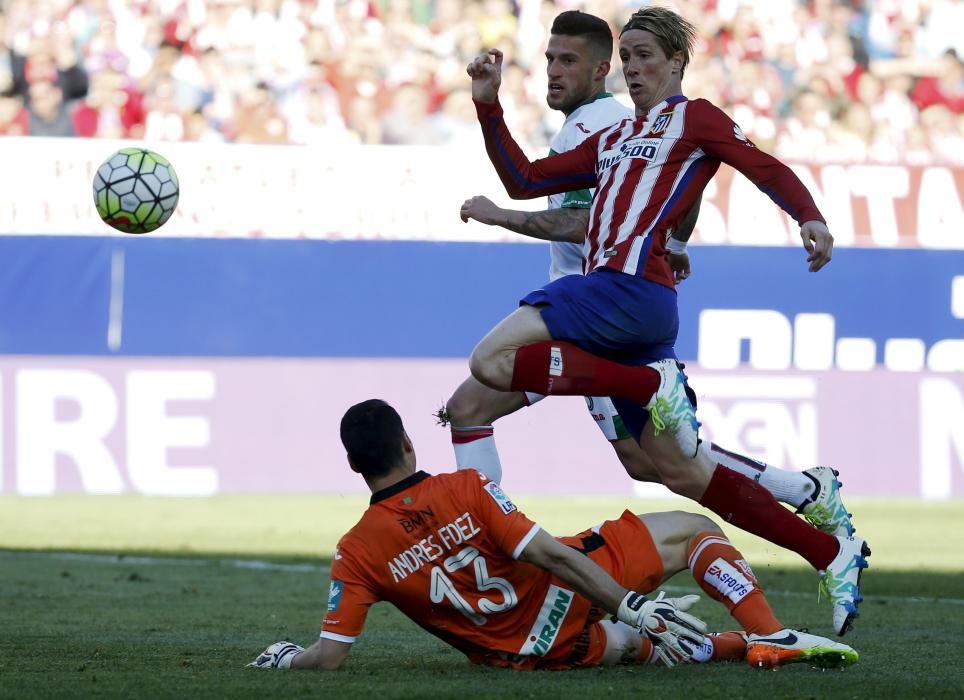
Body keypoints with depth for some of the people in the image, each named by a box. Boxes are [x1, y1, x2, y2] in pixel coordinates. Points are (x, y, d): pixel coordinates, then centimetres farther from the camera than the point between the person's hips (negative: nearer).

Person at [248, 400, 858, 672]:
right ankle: (771, 637, -2)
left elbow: (330, 656, -12)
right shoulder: (467, 490, -16)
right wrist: (631, 608, -19)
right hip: (566, 599, -4)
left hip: (517, 652, 4)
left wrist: (287, 658, 9)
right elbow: (549, 555, -20)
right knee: (698, 532, 11)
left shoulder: (358, 555, -9)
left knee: (624, 644, 36)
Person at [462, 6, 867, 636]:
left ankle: (656, 385, -20)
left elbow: (769, 170, -3)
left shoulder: (693, 118, 7)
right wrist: (489, 107, 19)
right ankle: (834, 555, 5)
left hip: (633, 285, -8)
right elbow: (524, 181, 28)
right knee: (684, 473, 4)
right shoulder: (612, 141, 28)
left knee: (492, 360, -20)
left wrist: (811, 219, -22)